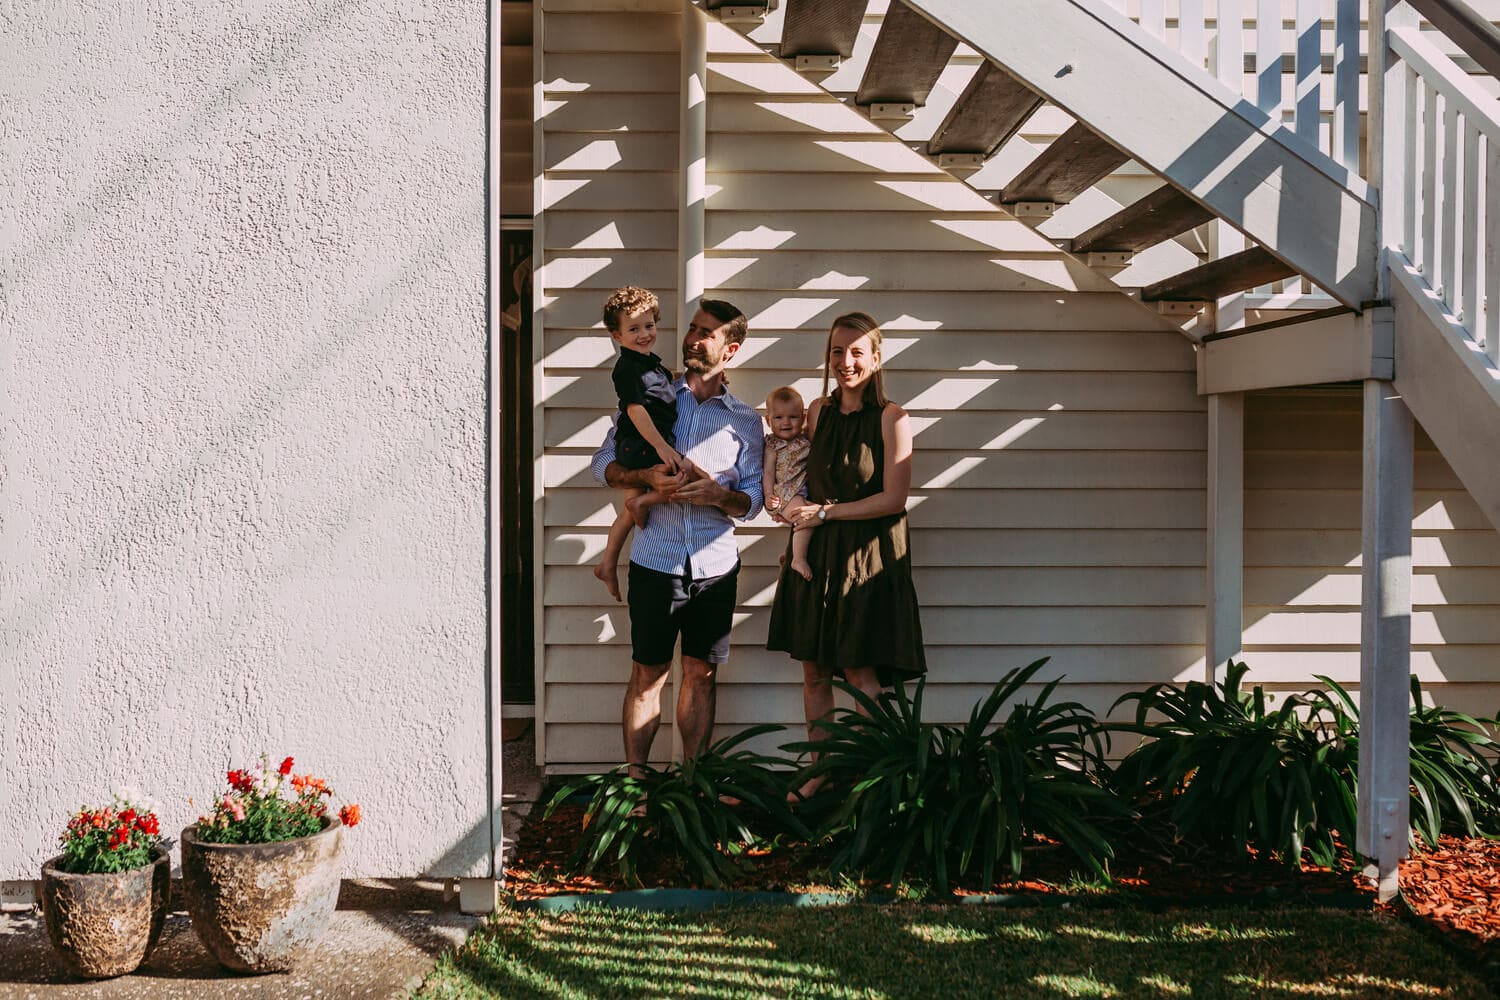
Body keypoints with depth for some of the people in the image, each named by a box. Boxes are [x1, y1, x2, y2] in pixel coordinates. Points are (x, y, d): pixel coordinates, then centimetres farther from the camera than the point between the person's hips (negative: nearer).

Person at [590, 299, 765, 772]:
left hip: (715, 566, 1)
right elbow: (604, 463, 6)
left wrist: (718, 494, -15)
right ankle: (634, 776, 9)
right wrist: (647, 476, -13)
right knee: (647, 673, 2)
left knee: (701, 675, 7)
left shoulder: (745, 419, 9)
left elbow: (752, 499, 6)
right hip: (655, 561, -1)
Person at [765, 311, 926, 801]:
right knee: (814, 672, 8)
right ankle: (820, 770, 18)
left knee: (860, 673, -5)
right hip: (816, 555, 6)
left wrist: (825, 513, -11)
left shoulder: (892, 418, -9)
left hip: (867, 557, -6)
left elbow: (893, 499, -13)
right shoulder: (818, 411, 8)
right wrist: (797, 508, 1)